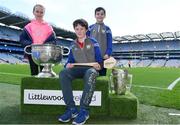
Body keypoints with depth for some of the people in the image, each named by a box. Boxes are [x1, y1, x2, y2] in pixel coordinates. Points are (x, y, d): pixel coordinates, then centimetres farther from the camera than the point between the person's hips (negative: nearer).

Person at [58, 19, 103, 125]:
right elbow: (70, 60, 14)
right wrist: (68, 64, -10)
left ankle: (84, 110, -37)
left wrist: (98, 65, -20)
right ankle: (71, 109, -31)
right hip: (78, 69, 3)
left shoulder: (93, 42, 7)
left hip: (91, 68, -3)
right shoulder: (73, 45, 18)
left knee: (91, 73, -41)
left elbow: (99, 59, 3)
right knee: (63, 73, -29)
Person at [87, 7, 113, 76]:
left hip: (103, 57, 0)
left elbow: (109, 43, 3)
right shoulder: (90, 28, 9)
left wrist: (108, 54, -11)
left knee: (102, 74, 6)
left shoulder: (107, 29, 7)